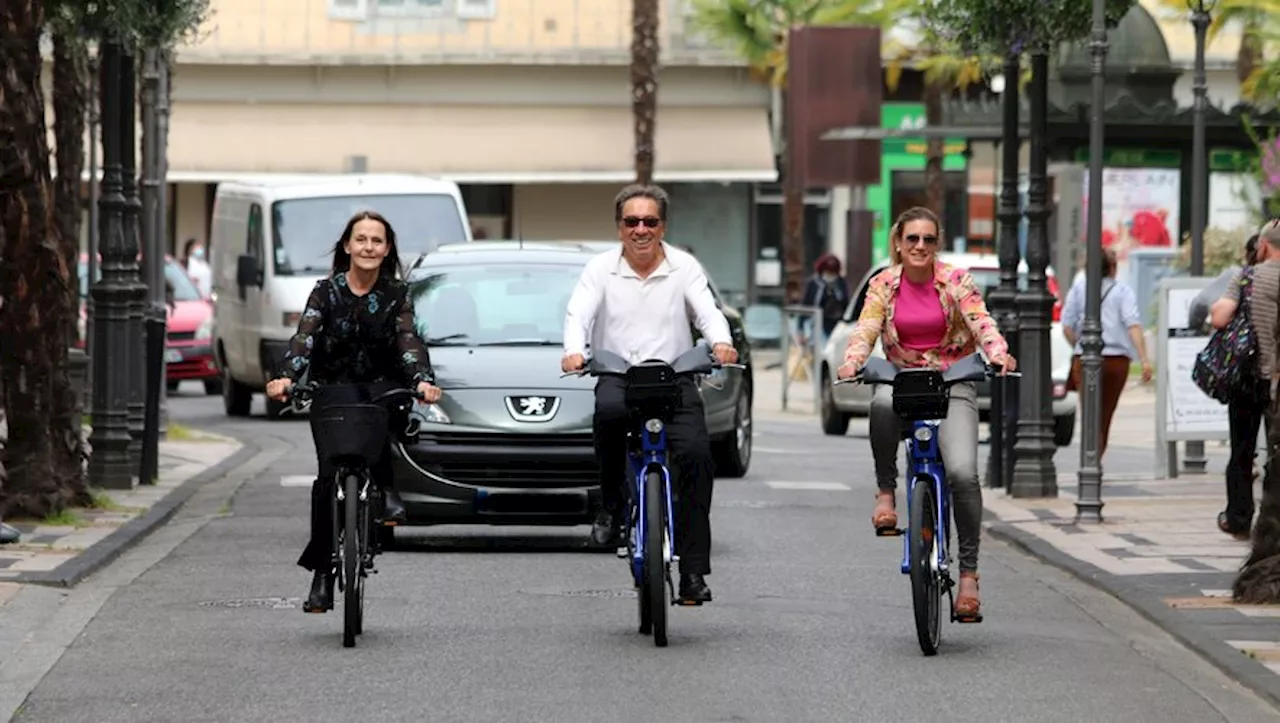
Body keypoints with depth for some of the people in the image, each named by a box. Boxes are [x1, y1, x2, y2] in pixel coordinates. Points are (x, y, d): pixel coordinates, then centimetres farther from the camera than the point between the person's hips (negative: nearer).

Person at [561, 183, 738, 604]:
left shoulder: (684, 268, 9)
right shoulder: (601, 269, 8)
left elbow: (708, 312, -4)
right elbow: (578, 314, -6)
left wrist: (722, 343, -27)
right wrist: (574, 351, -28)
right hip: (617, 376, -1)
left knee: (696, 453, -20)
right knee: (609, 410, -38)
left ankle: (693, 569, -16)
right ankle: (611, 504, -15)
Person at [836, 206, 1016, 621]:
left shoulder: (956, 282, -1)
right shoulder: (883, 285, 4)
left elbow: (981, 323, -13)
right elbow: (866, 329, -7)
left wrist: (999, 355, -34)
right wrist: (851, 363, -28)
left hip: (953, 384, -1)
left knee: (963, 473, -21)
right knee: (882, 403, -39)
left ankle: (968, 571, -12)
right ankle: (886, 490, -19)